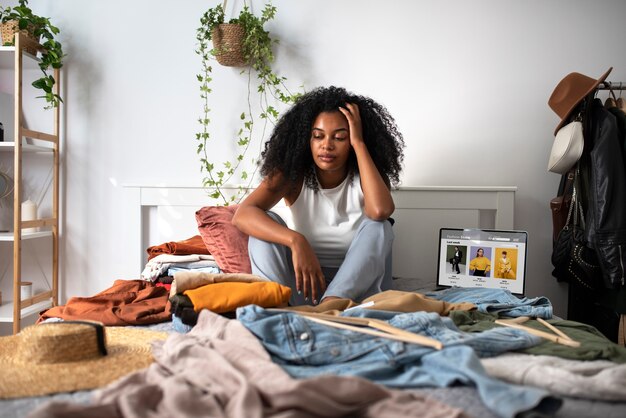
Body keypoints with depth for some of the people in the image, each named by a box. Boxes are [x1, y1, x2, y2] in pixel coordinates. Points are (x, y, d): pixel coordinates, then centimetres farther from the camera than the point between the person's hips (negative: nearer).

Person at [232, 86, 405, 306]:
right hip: (303, 280, 0)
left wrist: (359, 143, -25)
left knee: (379, 226, -25)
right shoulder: (292, 175, -9)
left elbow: (380, 211, -33)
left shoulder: (365, 177, -7)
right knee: (266, 222, -20)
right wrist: (296, 241, -42)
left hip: (354, 284, 0)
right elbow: (242, 215, -25)